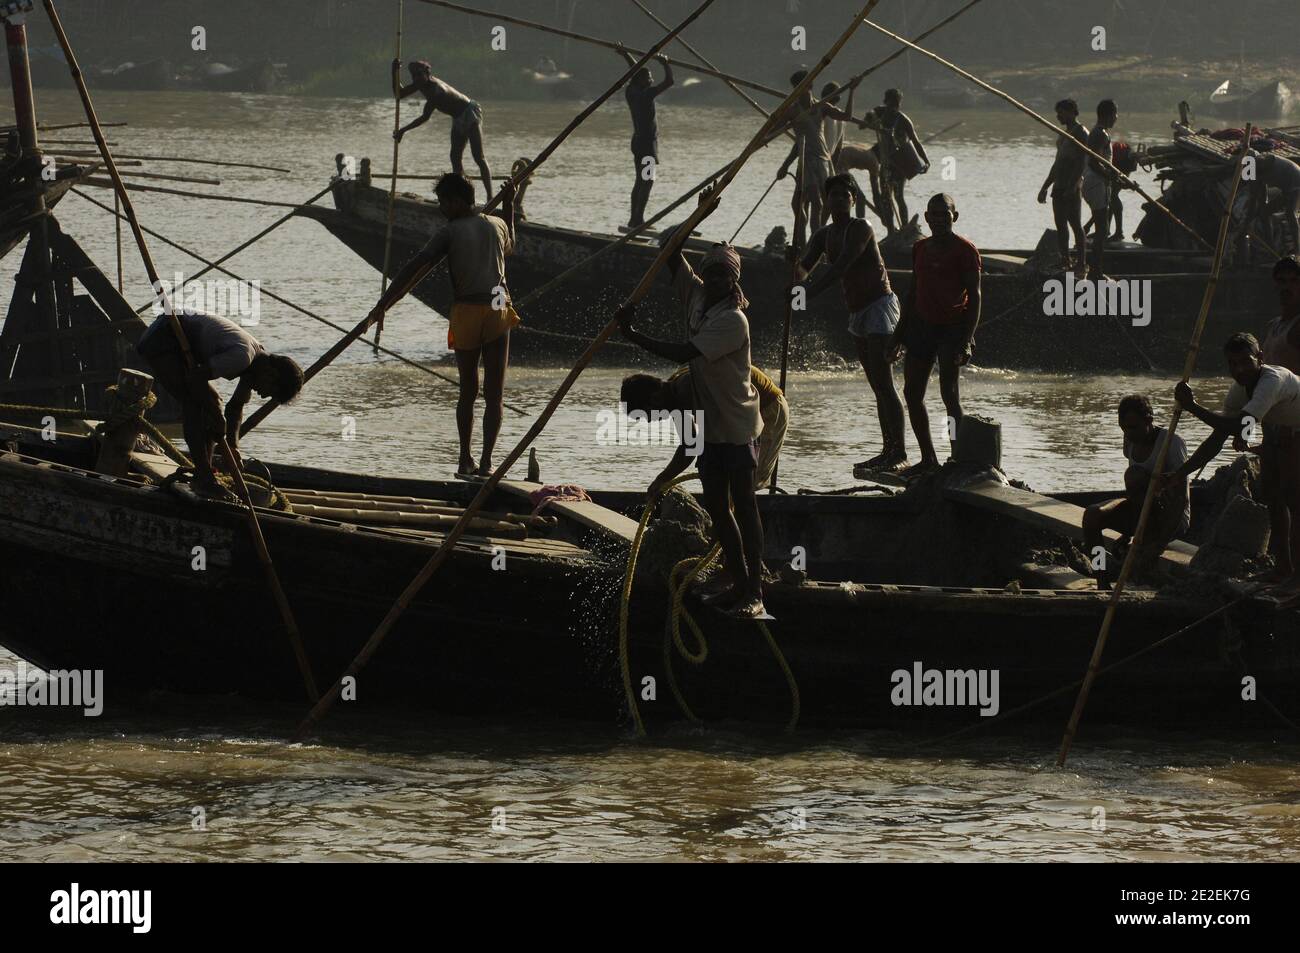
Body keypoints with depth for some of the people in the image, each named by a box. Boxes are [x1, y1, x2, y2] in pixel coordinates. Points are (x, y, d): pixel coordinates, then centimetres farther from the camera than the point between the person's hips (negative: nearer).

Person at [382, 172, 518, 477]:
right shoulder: (497, 225, 11)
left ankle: (465, 460, 10)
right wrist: (509, 206, 45)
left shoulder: (450, 232, -2)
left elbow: (413, 268, -8)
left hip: (466, 314, -2)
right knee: (495, 393, 2)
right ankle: (486, 460, -6)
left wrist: (382, 305, -8)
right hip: (498, 312, 2)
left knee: (468, 391, 12)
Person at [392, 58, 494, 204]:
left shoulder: (436, 89, -31)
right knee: (455, 158, 7)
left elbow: (425, 117, -33)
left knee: (478, 158, -11)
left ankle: (489, 197, -14)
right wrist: (394, 73, -11)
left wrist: (404, 130, -30)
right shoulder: (423, 84, -4)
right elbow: (399, 94, 4)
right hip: (458, 119, 10)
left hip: (470, 114, -10)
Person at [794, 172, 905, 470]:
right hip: (857, 310, 9)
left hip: (880, 305, -9)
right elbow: (805, 265, 0)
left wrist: (815, 288, -36)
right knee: (878, 386, 9)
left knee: (884, 382, -15)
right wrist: (797, 273, -25)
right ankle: (888, 450, 11)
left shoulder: (860, 228, -12)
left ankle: (899, 450, -17)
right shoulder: (824, 235, 12)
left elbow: (844, 264, -25)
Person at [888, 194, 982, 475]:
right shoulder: (920, 249, 12)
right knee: (912, 393, 6)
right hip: (922, 324, 7)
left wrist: (966, 338, -19)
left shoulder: (965, 251, -7)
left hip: (952, 327, -7)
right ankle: (928, 459, 16)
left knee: (949, 394, -14)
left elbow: (974, 296, -10)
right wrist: (898, 336, 19)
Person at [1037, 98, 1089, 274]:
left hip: (1072, 187, -9)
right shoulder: (1064, 134, 20)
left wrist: (1072, 186, -24)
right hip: (1059, 186, 9)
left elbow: (1082, 162, -16)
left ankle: (1081, 264, -9)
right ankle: (1064, 262, 10)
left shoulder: (1081, 132, -8)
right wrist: (1045, 187, 24)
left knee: (1075, 224, -9)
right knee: (1060, 225, 7)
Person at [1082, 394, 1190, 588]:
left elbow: (1182, 498, -22)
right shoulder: (1131, 441, 4)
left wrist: (1161, 543, -29)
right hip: (1144, 515, 7)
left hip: (1172, 520, -7)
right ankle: (1103, 585, -18)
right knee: (1092, 515, -17)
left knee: (1134, 476, -30)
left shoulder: (1172, 443, -18)